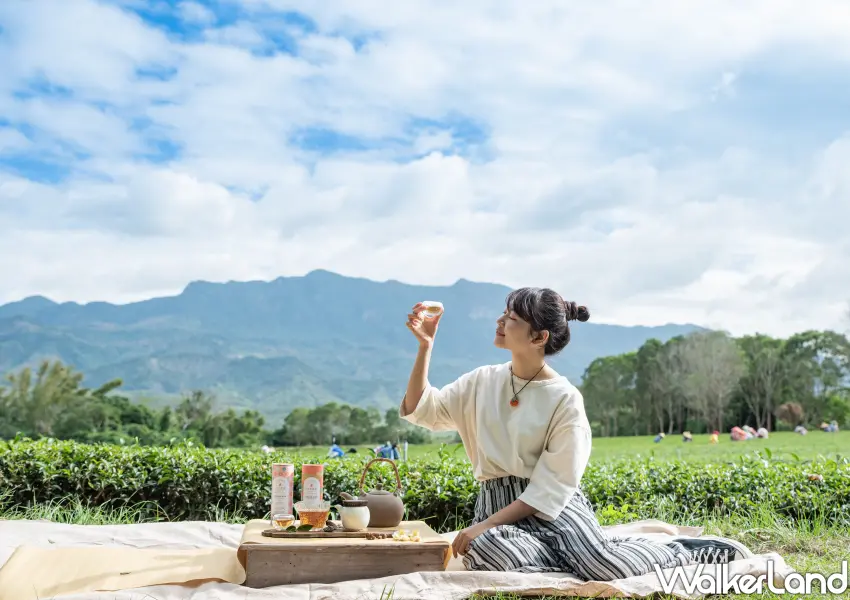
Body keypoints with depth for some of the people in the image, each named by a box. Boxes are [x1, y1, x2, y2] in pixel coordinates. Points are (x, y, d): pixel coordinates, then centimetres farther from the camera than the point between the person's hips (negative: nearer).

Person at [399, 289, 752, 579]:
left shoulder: (565, 398, -10)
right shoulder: (482, 382, 5)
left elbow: (552, 486, -13)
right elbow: (420, 409, 7)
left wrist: (486, 525, -20)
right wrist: (425, 346, -5)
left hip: (553, 505, -3)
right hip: (498, 503, 3)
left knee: (607, 566, -28)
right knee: (484, 552, -34)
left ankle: (683, 551, 3)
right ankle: (579, 558, -13)